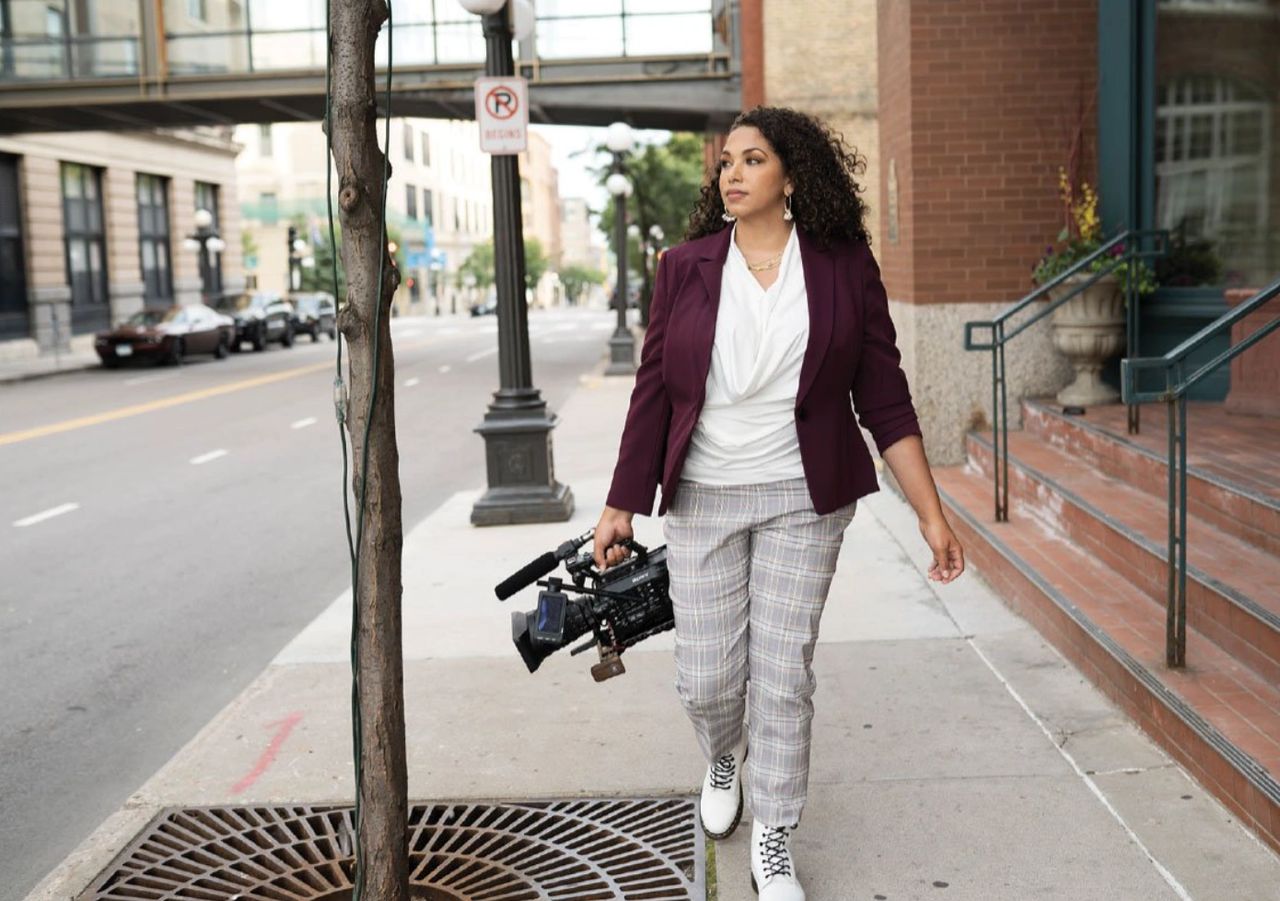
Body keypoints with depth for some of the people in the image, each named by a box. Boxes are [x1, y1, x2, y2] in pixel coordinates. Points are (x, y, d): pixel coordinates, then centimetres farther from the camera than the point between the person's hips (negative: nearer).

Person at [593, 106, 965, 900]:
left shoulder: (844, 266, -3)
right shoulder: (686, 268, 0)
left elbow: (884, 396, -2)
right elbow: (653, 391, 2)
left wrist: (932, 513, -5)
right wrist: (623, 505, 3)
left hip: (804, 499, -1)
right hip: (702, 498, 1)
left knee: (783, 673, 4)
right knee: (706, 678, 6)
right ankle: (723, 761, 43)